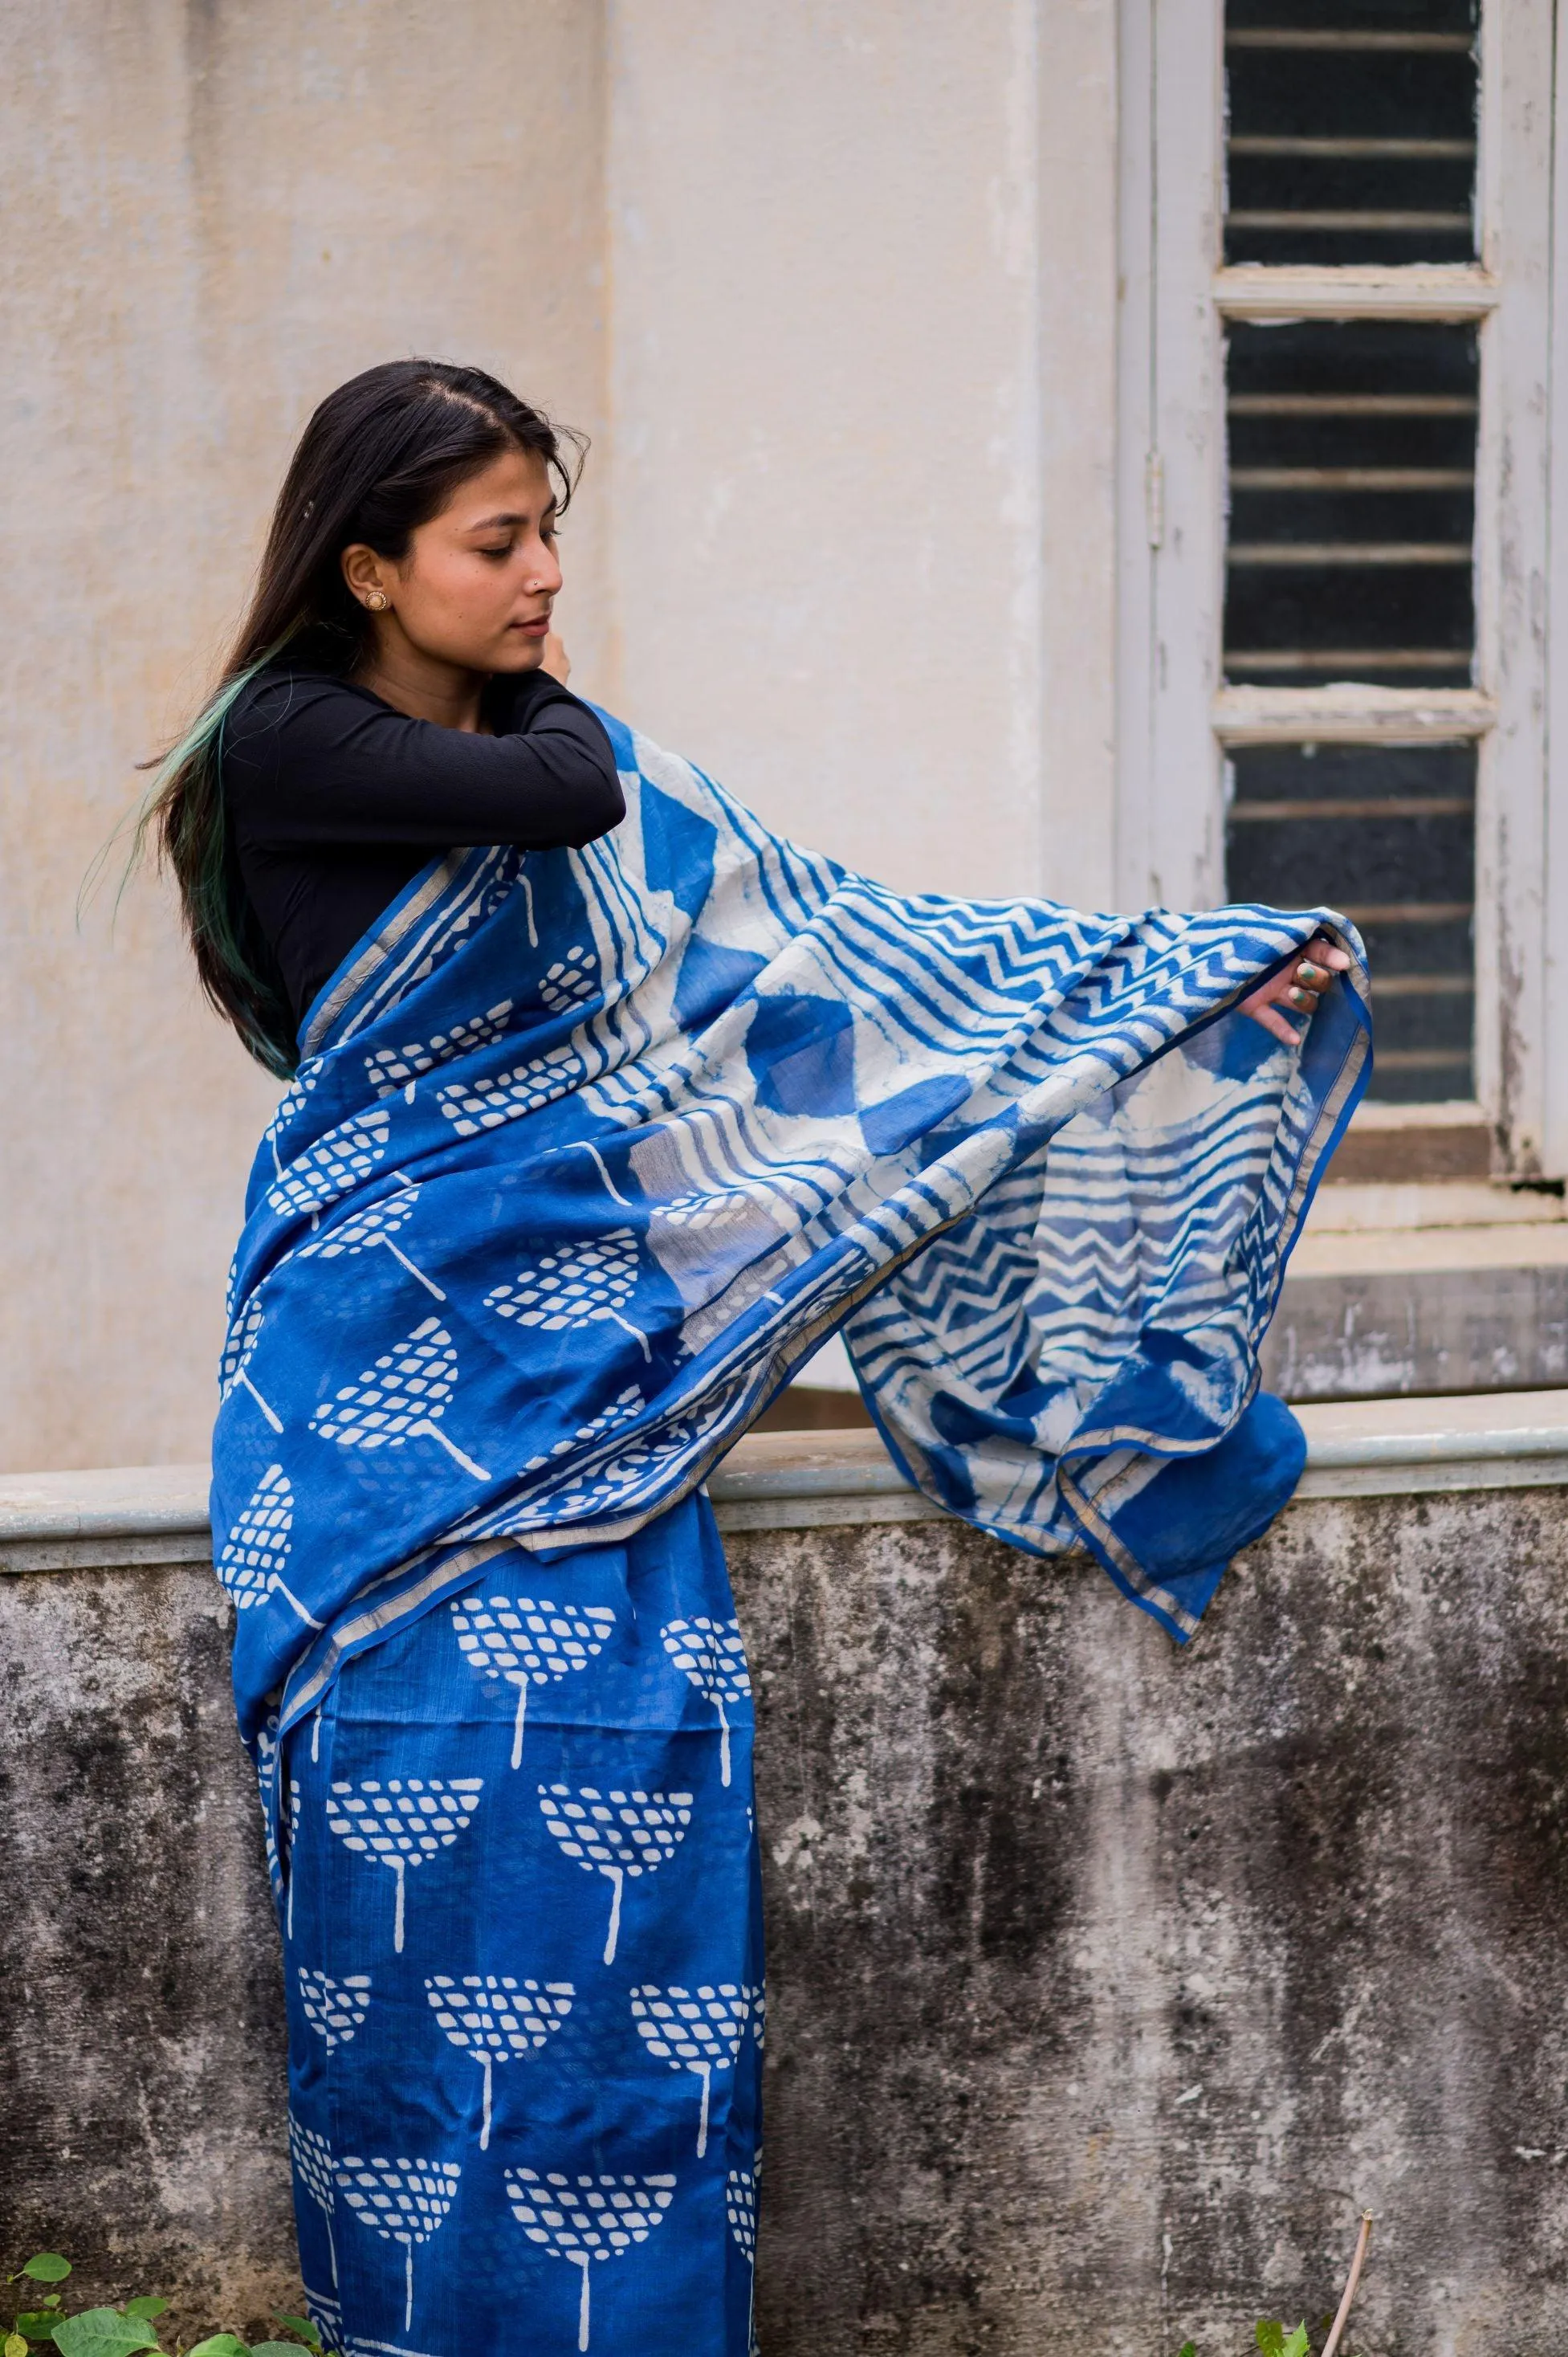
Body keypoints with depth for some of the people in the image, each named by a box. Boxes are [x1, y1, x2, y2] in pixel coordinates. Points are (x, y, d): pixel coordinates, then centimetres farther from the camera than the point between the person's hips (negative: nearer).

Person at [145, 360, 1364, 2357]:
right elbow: (561, 802, -22)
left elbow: (843, 943, 10)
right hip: (391, 1365, -5)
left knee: (625, 1850, -2)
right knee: (432, 1843, -7)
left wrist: (1197, 975, 7)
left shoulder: (578, 755, 13)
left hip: (585, 1355, 5)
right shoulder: (289, 745, -5)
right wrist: (543, 703, 2)